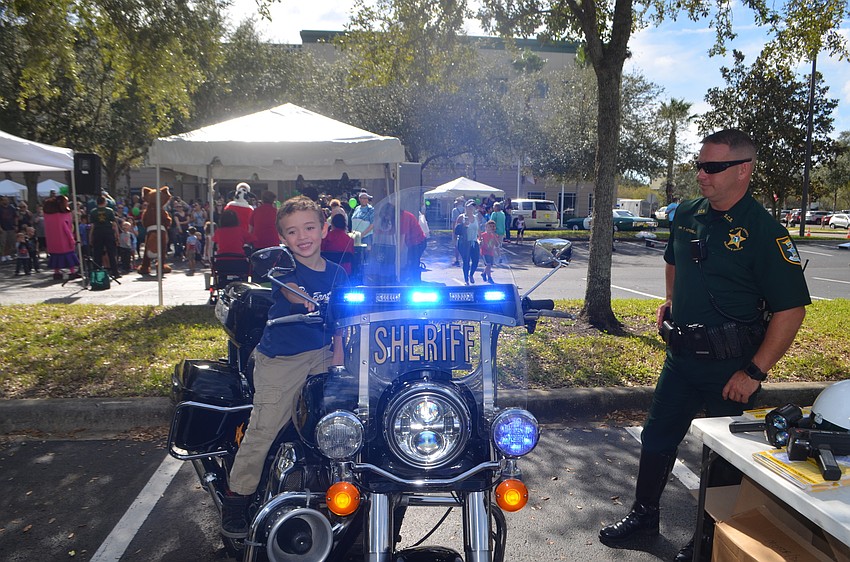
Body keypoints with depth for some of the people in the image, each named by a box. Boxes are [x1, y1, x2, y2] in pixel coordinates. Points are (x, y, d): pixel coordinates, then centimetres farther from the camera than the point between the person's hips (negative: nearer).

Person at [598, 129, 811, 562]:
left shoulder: (765, 232, -16)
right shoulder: (688, 214, 3)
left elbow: (791, 309, -17)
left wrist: (755, 372, -19)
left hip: (729, 364, -6)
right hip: (681, 354, 6)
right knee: (656, 438, 16)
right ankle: (644, 513, 36)